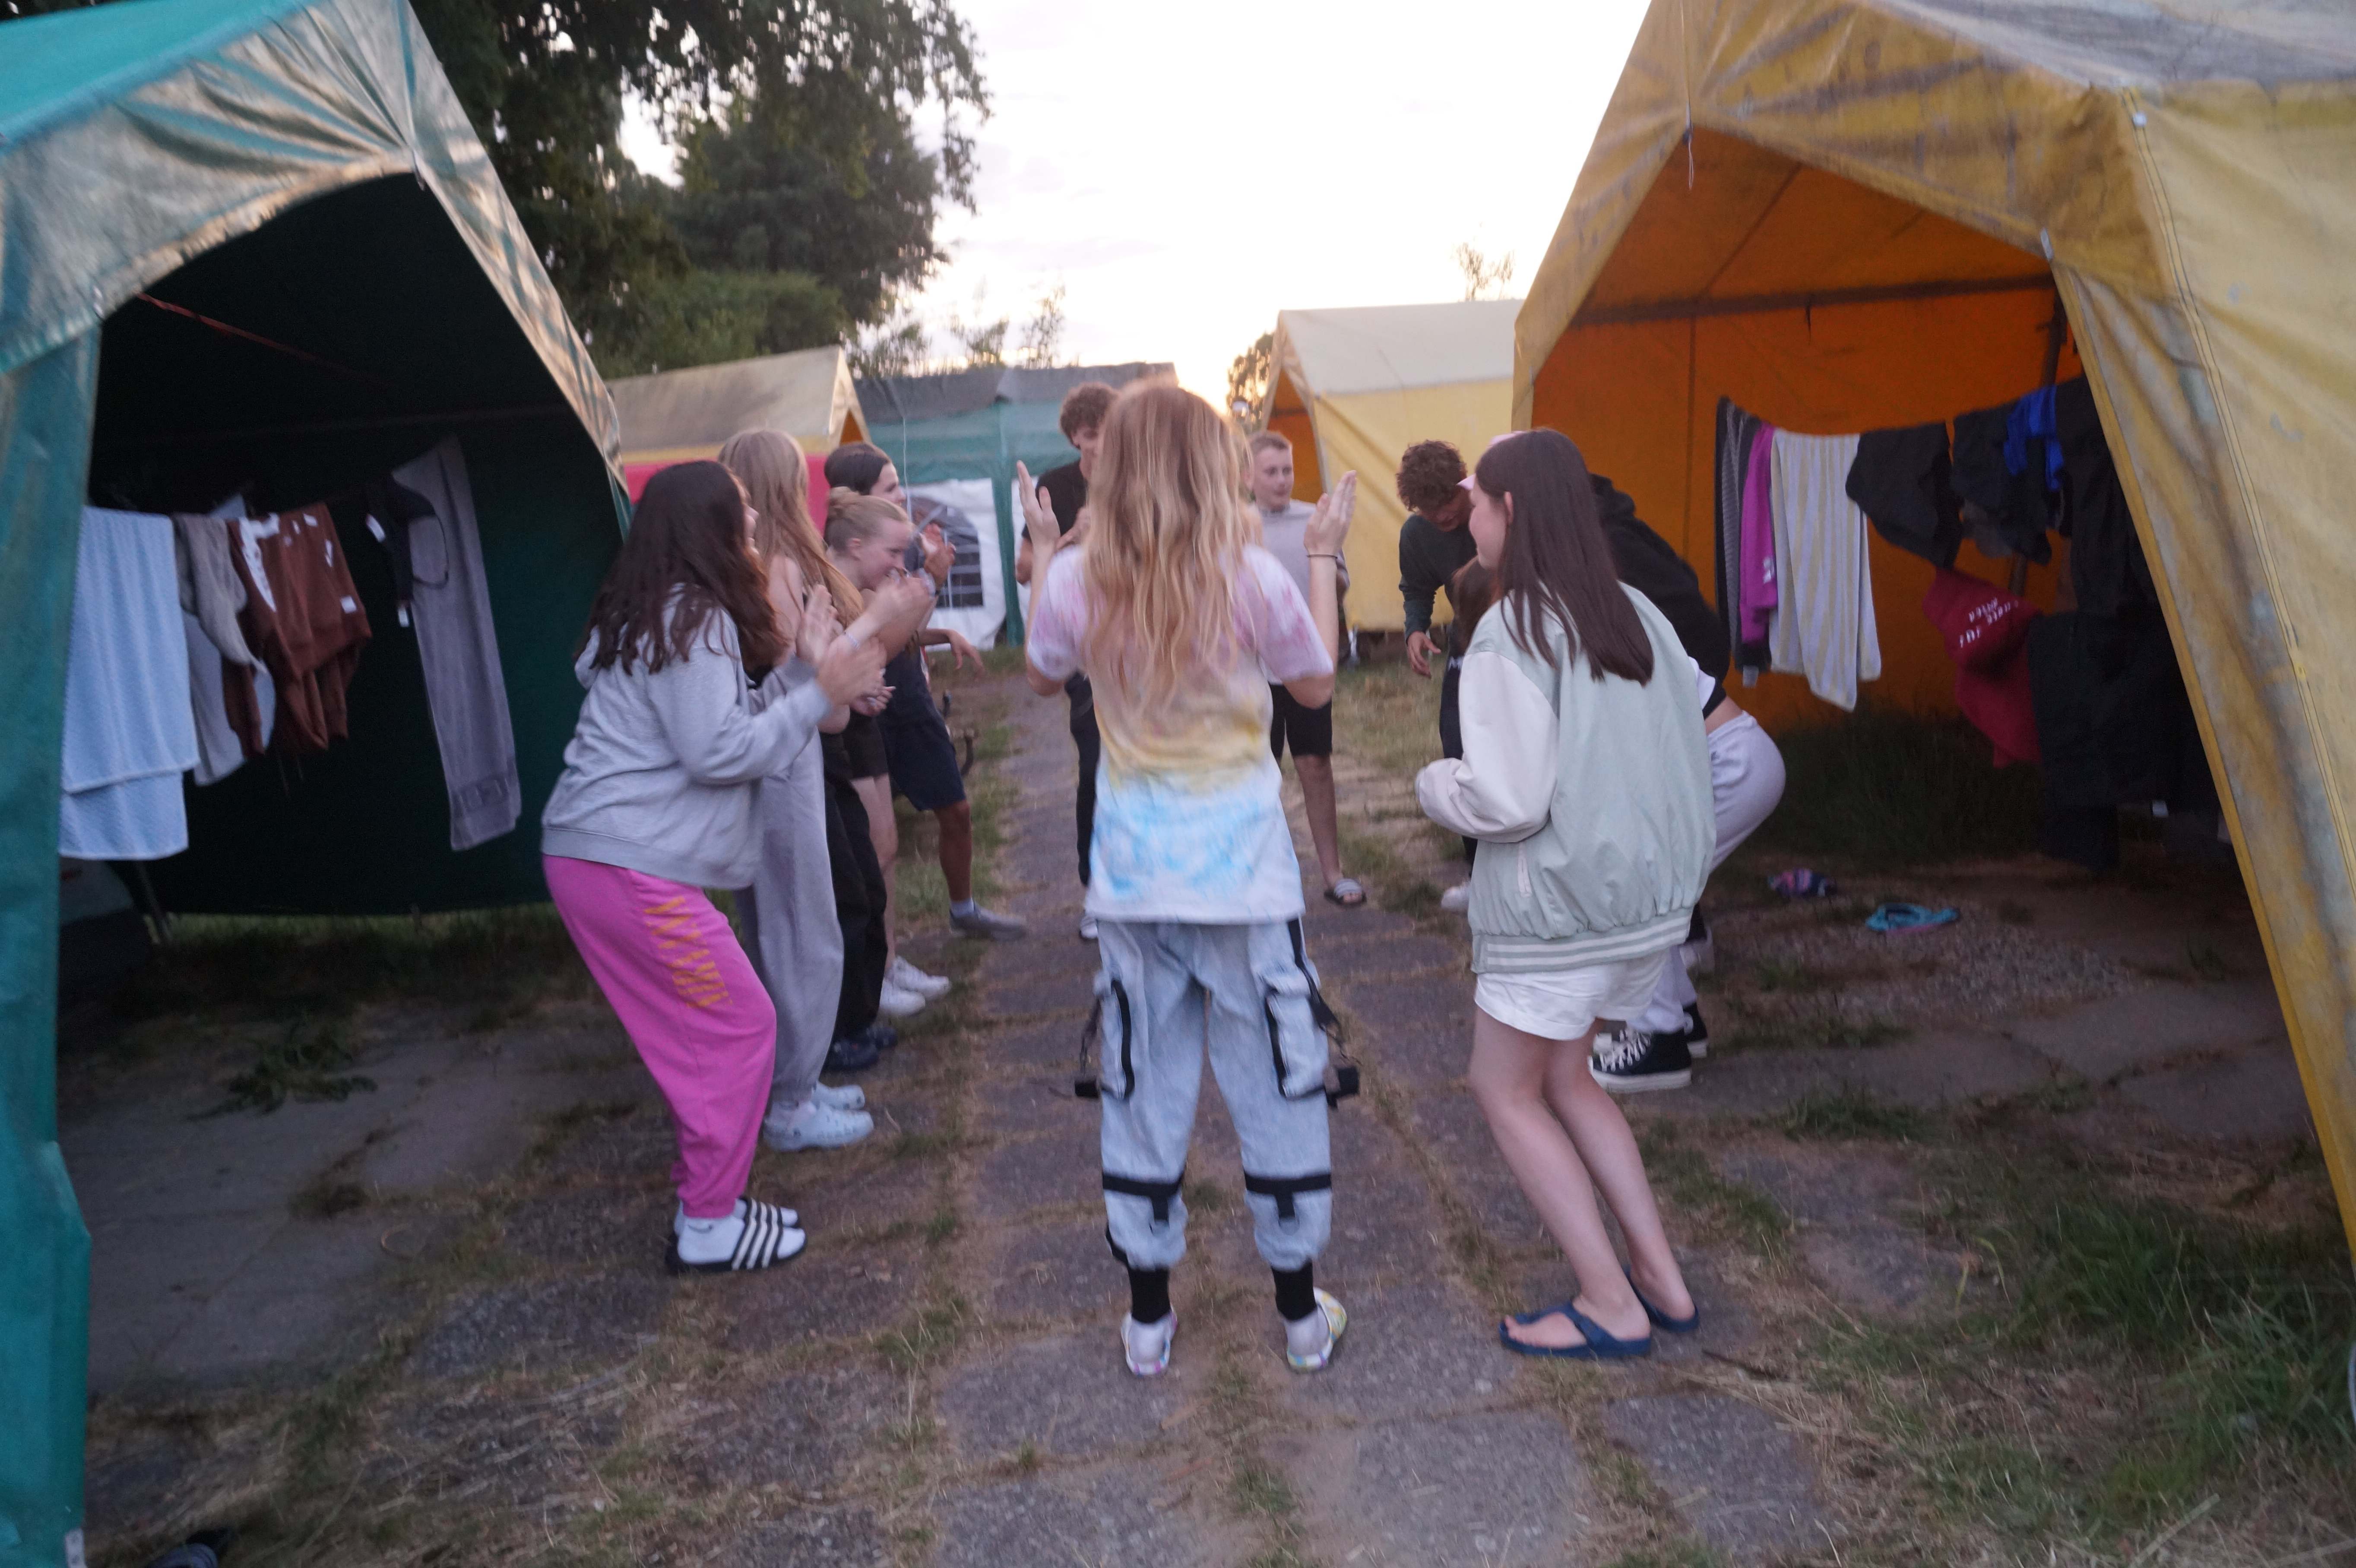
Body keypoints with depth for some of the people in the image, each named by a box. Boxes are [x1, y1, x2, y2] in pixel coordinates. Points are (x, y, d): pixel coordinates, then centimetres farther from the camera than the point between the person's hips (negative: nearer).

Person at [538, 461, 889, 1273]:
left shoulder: (651, 613, 17)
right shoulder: (695, 620, -14)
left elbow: (708, 719, 18)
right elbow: (720, 752, -18)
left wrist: (796, 678, 13)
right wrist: (819, 695, -14)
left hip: (584, 855, 10)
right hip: (636, 870, -10)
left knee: (696, 1030, 16)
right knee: (740, 1028, 0)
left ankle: (708, 1190, 26)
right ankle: (709, 1227, 9)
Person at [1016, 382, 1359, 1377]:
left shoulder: (1077, 581, -6)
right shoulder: (1251, 578, -12)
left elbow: (1043, 677, 14)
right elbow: (1316, 685, 4)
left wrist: (1041, 551, 20)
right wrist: (1324, 556, 11)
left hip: (1132, 876, 2)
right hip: (1243, 870, -2)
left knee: (1141, 1087, 14)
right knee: (1276, 1081, 12)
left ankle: (1147, 1316, 25)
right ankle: (1302, 1313, 25)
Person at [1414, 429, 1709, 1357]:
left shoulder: (1513, 633, -18)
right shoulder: (1635, 615, 5)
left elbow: (1510, 801, -22)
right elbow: (1690, 749, 10)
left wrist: (1435, 783, -4)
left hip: (1557, 907, -8)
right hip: (1654, 895, 8)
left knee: (1505, 1090, 11)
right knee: (1563, 1077, 23)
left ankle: (1611, 1307, 15)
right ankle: (1659, 1276, 25)